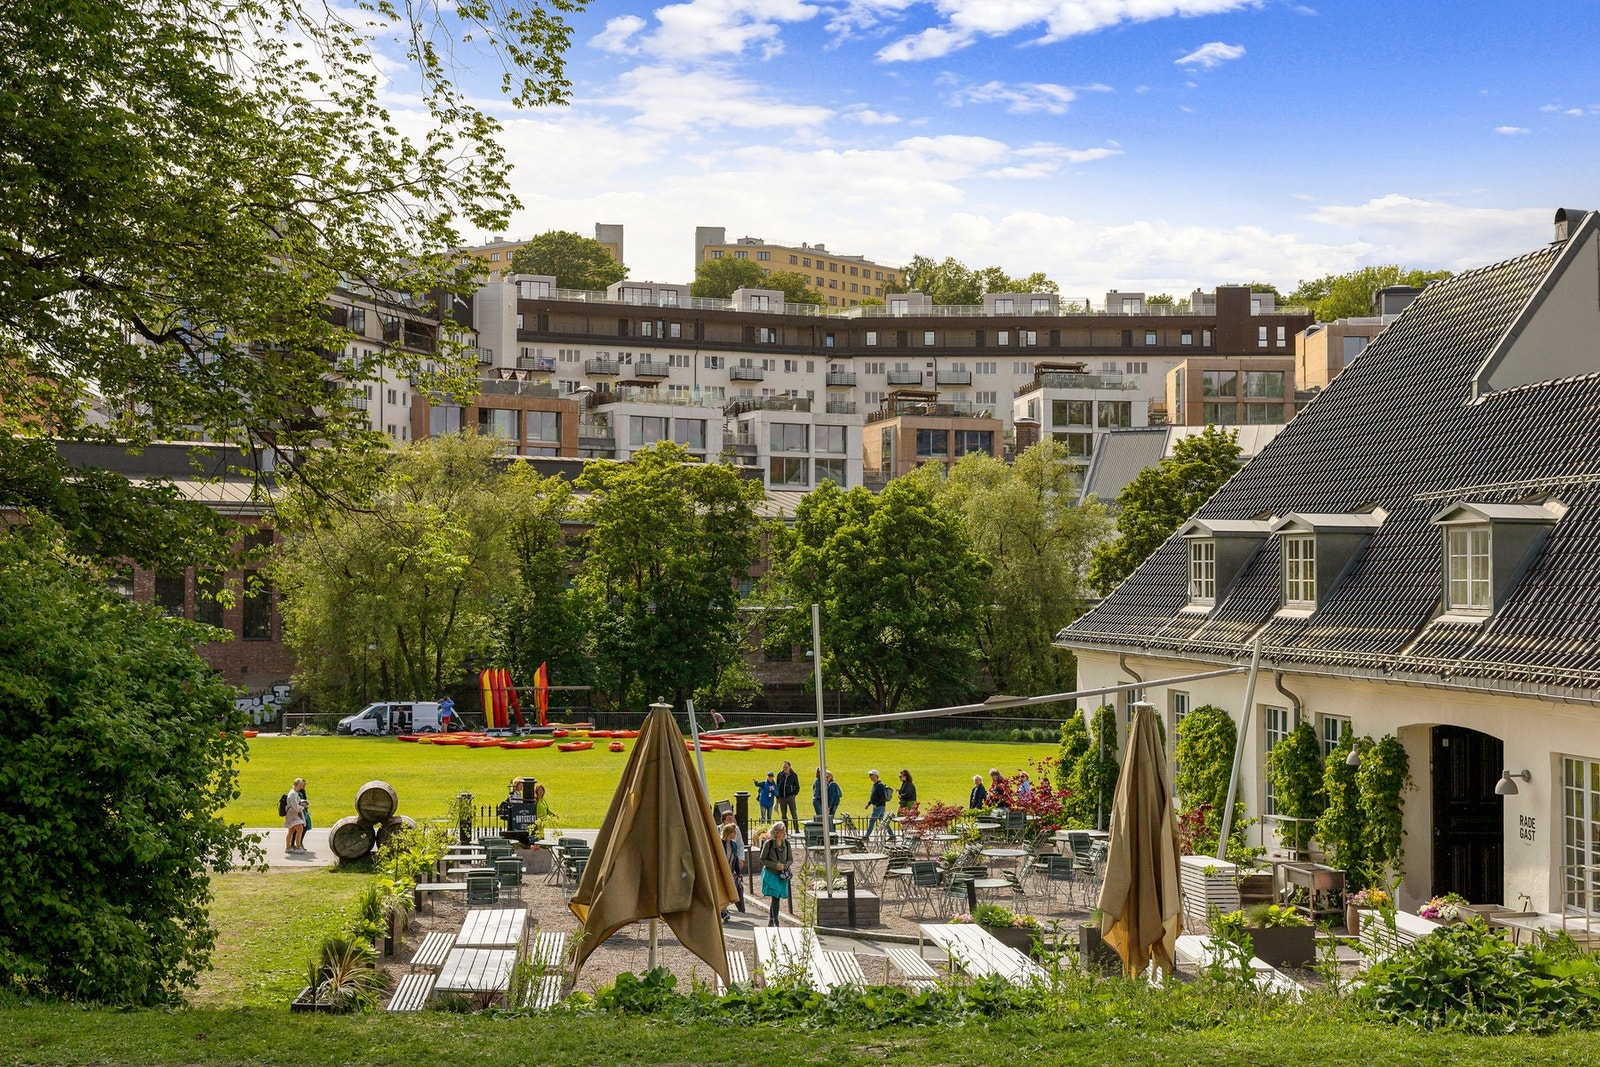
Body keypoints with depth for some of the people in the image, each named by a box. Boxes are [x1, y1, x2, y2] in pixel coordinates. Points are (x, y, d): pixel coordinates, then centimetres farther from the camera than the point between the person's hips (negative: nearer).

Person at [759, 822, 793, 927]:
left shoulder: (787, 843, 3)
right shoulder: (768, 844, -9)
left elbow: (790, 859, 9)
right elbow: (762, 859, -5)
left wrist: (784, 865, -12)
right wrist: (775, 865, -17)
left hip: (782, 875, 4)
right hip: (771, 874, -4)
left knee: (777, 897, 9)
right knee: (775, 897, -13)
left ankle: (770, 920, 24)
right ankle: (775, 920, -10)